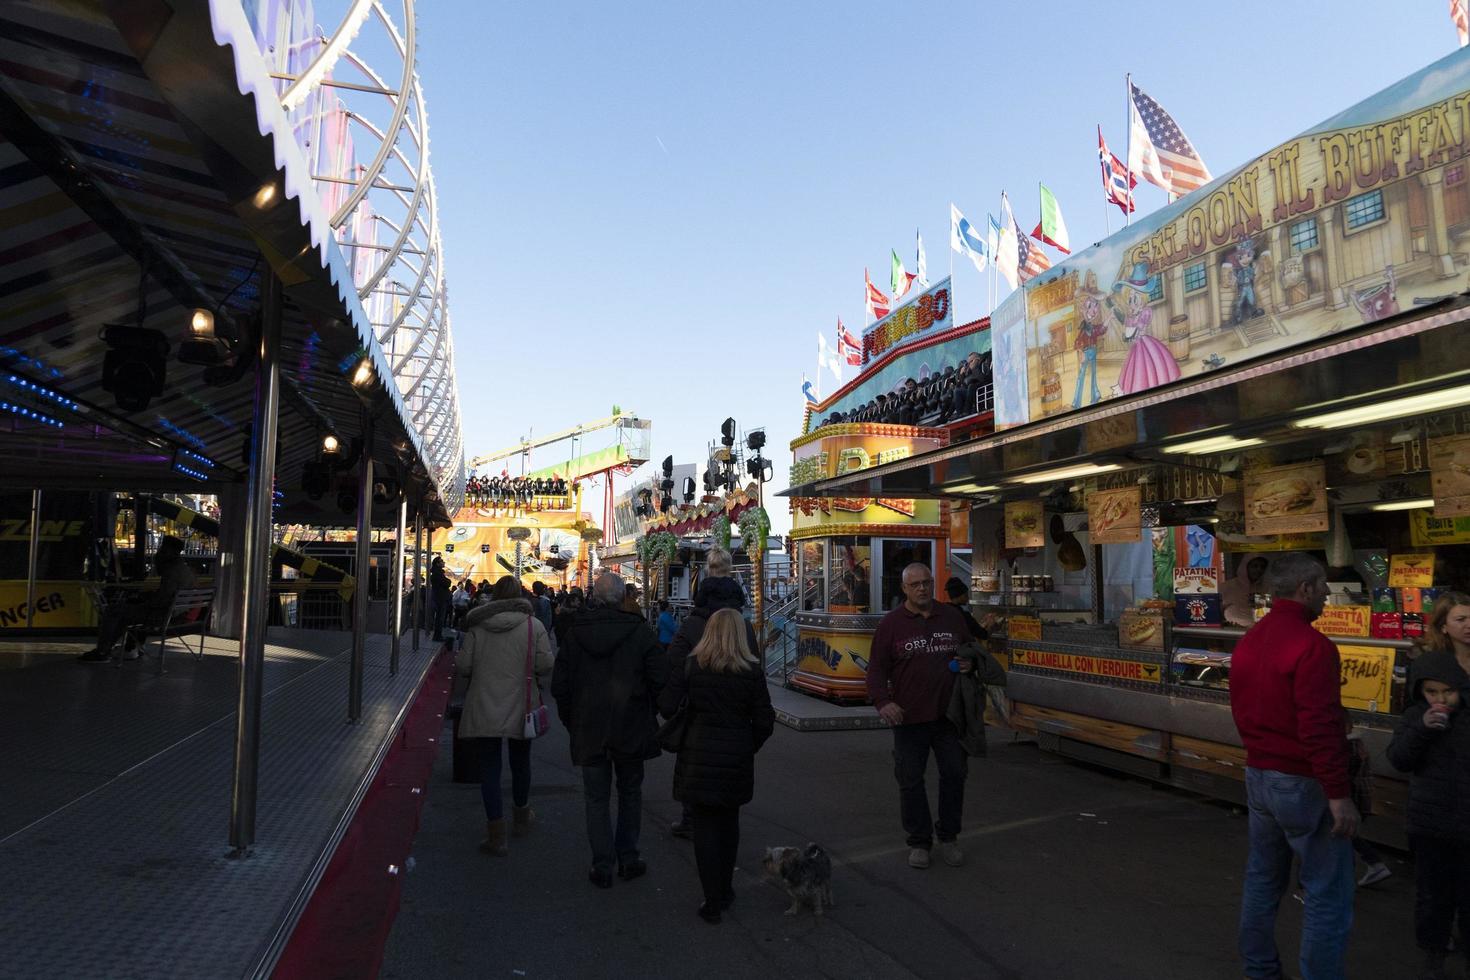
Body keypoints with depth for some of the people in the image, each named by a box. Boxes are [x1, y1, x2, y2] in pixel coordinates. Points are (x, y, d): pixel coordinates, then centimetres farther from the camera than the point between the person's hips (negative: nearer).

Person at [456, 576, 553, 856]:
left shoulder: (477, 626, -6)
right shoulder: (533, 625, -9)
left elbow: (462, 666, -5)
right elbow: (545, 665, -13)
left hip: (484, 709, 0)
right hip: (520, 707, 1)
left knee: (489, 767, 7)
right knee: (520, 763, 20)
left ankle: (496, 835, 7)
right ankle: (521, 817, 40)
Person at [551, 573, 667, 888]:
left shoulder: (574, 632, -2)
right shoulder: (639, 631, -10)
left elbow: (559, 685, 2)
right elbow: (660, 679, -11)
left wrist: (570, 721, 13)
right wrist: (649, 715, 6)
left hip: (589, 731, 1)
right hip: (631, 730, -1)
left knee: (596, 798, 11)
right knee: (630, 793, 16)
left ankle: (602, 866, 13)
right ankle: (628, 859, 21)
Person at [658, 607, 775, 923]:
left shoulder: (691, 665, -6)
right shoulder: (751, 670, -6)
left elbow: (666, 707, -9)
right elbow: (764, 722, -6)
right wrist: (748, 749, 10)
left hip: (699, 753, -1)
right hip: (736, 755, 1)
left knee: (705, 825, 7)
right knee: (729, 822, 18)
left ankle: (712, 901, 9)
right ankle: (724, 891, 30)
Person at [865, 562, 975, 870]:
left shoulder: (952, 617, 9)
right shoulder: (892, 622, -1)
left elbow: (971, 650, 22)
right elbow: (877, 668, -3)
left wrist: (969, 664, -2)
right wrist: (882, 701, -19)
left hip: (948, 714, 3)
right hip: (909, 717, -2)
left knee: (954, 775, 9)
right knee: (911, 782, 4)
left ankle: (948, 837, 28)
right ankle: (919, 842, 20)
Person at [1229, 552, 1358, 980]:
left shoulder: (1247, 641, 7)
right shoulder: (1310, 645, -20)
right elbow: (1319, 727, -24)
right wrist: (1339, 793, -19)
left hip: (1258, 775, 9)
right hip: (1304, 784, -8)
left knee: (1263, 879, 18)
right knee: (1328, 895, 3)